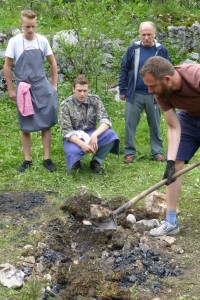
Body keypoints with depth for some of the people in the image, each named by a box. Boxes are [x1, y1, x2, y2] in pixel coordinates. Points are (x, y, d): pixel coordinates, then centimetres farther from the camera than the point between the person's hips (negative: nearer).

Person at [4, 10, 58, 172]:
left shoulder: (42, 40, -1)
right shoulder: (14, 42, -6)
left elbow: (53, 63, 10)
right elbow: (7, 67, -1)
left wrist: (54, 85, 7)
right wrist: (11, 90, -2)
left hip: (42, 87, 1)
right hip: (24, 89, -1)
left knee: (46, 124, 1)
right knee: (25, 127, 6)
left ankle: (47, 159, 9)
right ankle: (27, 159, 16)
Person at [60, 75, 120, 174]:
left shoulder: (95, 100, -5)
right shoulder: (66, 105, -12)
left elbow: (105, 121, -14)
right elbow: (66, 131, -16)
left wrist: (94, 135, -34)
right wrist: (81, 144, -34)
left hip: (91, 133, 3)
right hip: (74, 137, -3)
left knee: (110, 134, -27)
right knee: (72, 151, -37)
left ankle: (96, 161, -5)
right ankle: (76, 162, 3)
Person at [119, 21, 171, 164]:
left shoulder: (162, 50, 1)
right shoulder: (133, 49, 0)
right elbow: (124, 70, 4)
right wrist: (122, 90, 2)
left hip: (154, 96, 0)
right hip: (134, 94, 0)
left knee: (155, 125, 9)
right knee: (130, 124, 3)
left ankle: (157, 152, 20)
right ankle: (129, 152, 13)